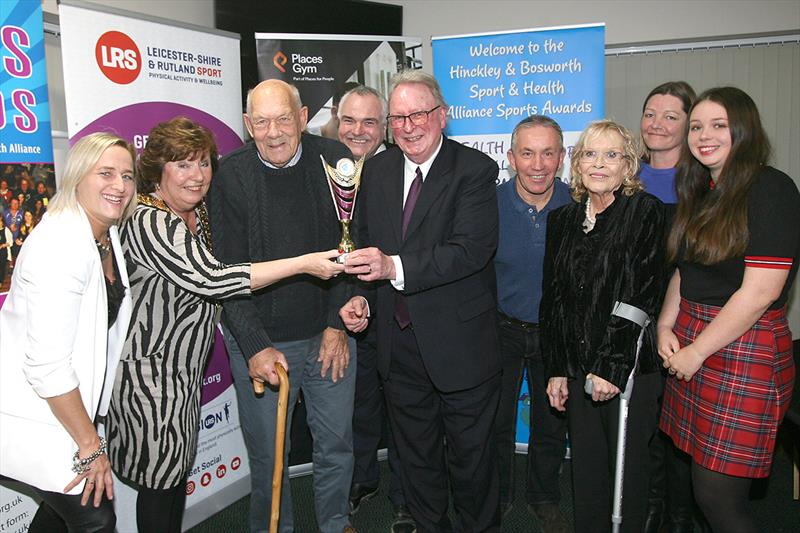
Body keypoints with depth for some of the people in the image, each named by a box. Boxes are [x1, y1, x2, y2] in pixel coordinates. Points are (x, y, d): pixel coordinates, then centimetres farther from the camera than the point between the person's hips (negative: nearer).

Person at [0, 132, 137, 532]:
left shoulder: (107, 235, 2)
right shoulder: (59, 247, -26)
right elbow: (47, 365, -27)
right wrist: (90, 445, -20)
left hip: (68, 403, 9)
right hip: (34, 415, -8)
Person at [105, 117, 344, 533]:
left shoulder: (198, 213, 6)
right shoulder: (148, 221, -22)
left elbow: (206, 281, 17)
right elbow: (212, 280, -31)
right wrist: (303, 264, -29)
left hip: (186, 366, 9)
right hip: (150, 370, -9)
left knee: (179, 468, 20)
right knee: (160, 480, 6)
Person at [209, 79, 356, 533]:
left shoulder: (334, 161, -4)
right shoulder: (231, 176, -8)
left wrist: (338, 324, -5)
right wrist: (255, 345, -17)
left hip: (329, 332, 2)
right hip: (260, 340, -1)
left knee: (337, 440, 15)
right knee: (267, 451, 10)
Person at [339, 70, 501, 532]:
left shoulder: (475, 170, -13)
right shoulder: (377, 170, 3)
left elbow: (473, 250, -25)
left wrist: (396, 268, -35)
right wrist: (362, 295, -6)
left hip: (459, 342, -5)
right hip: (398, 342, 5)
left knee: (470, 453, 14)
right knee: (415, 453, 22)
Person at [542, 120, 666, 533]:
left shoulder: (645, 212, -6)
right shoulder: (562, 220, 8)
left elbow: (643, 295, -13)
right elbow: (553, 298, 8)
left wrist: (612, 367, -17)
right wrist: (557, 370, 4)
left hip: (629, 368, -4)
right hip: (577, 368, 4)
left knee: (627, 465, 10)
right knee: (585, 466, 14)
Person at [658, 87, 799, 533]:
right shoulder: (702, 193, 14)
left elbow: (760, 292, -17)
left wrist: (697, 351, -12)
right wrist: (666, 326, 2)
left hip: (745, 353, -7)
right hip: (691, 346, 7)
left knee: (718, 494, -2)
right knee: (700, 482, 12)